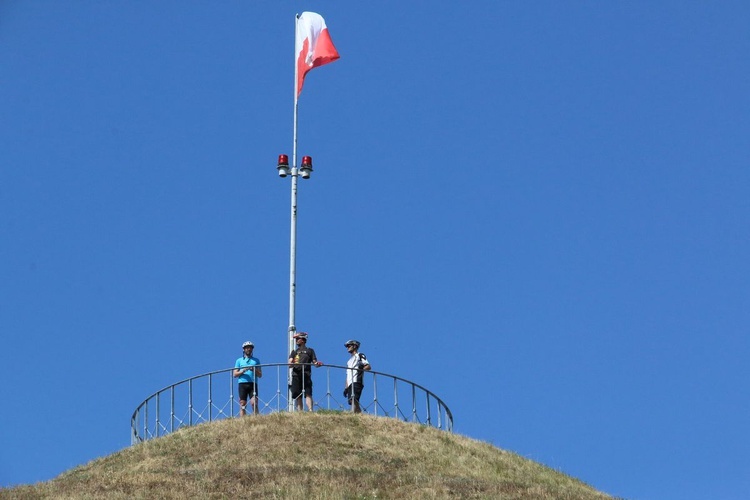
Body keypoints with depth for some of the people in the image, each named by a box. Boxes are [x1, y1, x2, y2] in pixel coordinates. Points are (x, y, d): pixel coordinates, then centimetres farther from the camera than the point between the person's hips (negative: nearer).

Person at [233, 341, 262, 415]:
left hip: (253, 384, 0)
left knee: (254, 403, -14)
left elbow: (260, 375, 13)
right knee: (242, 405, -5)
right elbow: (235, 374, 10)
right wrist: (243, 371, -7)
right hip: (242, 384, 0)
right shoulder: (239, 360, 17)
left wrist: (254, 370, -6)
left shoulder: (256, 360, 18)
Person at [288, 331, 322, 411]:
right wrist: (291, 363, -14)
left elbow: (314, 362, 12)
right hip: (296, 375, 3)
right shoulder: (294, 352, 25)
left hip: (306, 375, -3)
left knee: (308, 394, -16)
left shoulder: (310, 351, 17)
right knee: (297, 396, -3)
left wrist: (317, 364, -12)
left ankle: (310, 411, -25)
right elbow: (290, 362, 10)